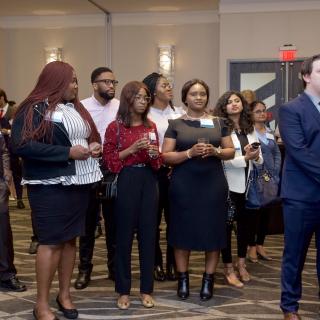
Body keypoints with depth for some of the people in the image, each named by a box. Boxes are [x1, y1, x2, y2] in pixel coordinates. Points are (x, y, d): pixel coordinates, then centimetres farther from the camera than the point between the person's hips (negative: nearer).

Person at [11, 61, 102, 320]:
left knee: (70, 239, 12)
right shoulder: (34, 109, -9)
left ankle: (65, 294, 24)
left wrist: (92, 147, 3)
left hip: (78, 182, 7)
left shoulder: (76, 108, 16)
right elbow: (22, 145, -21)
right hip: (51, 185, -7)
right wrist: (67, 152, -21)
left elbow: (88, 136, 28)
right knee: (51, 241, -5)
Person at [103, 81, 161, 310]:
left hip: (149, 180, 4)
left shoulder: (151, 126, 11)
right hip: (127, 180, -4)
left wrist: (155, 154, -5)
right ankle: (123, 290, 12)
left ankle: (146, 289, 15)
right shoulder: (115, 127, -3)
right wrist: (133, 148, -15)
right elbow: (109, 159, -5)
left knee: (148, 233, 6)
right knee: (125, 234, 1)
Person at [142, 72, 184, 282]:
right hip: (154, 172, -3)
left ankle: (173, 264, 18)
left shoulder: (179, 113, 9)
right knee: (154, 220, 5)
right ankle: (156, 263, 16)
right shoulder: (145, 115, -2)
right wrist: (165, 161, -11)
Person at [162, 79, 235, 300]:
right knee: (183, 231, 3)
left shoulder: (218, 122, 9)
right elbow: (166, 156, -3)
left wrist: (215, 151, -11)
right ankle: (183, 279, 16)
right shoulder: (176, 124, 3)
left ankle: (208, 280, 15)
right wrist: (190, 153, -17)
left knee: (212, 230, 2)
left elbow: (231, 151, 10)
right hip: (184, 185, -1)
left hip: (213, 184, 1)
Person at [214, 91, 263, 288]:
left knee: (245, 223, 12)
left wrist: (256, 157, -11)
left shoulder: (250, 129, 10)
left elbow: (260, 158, 11)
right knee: (227, 225, 1)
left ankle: (242, 264, 27)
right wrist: (245, 158, -22)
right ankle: (229, 269, 10)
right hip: (229, 184, -6)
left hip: (248, 183, 6)